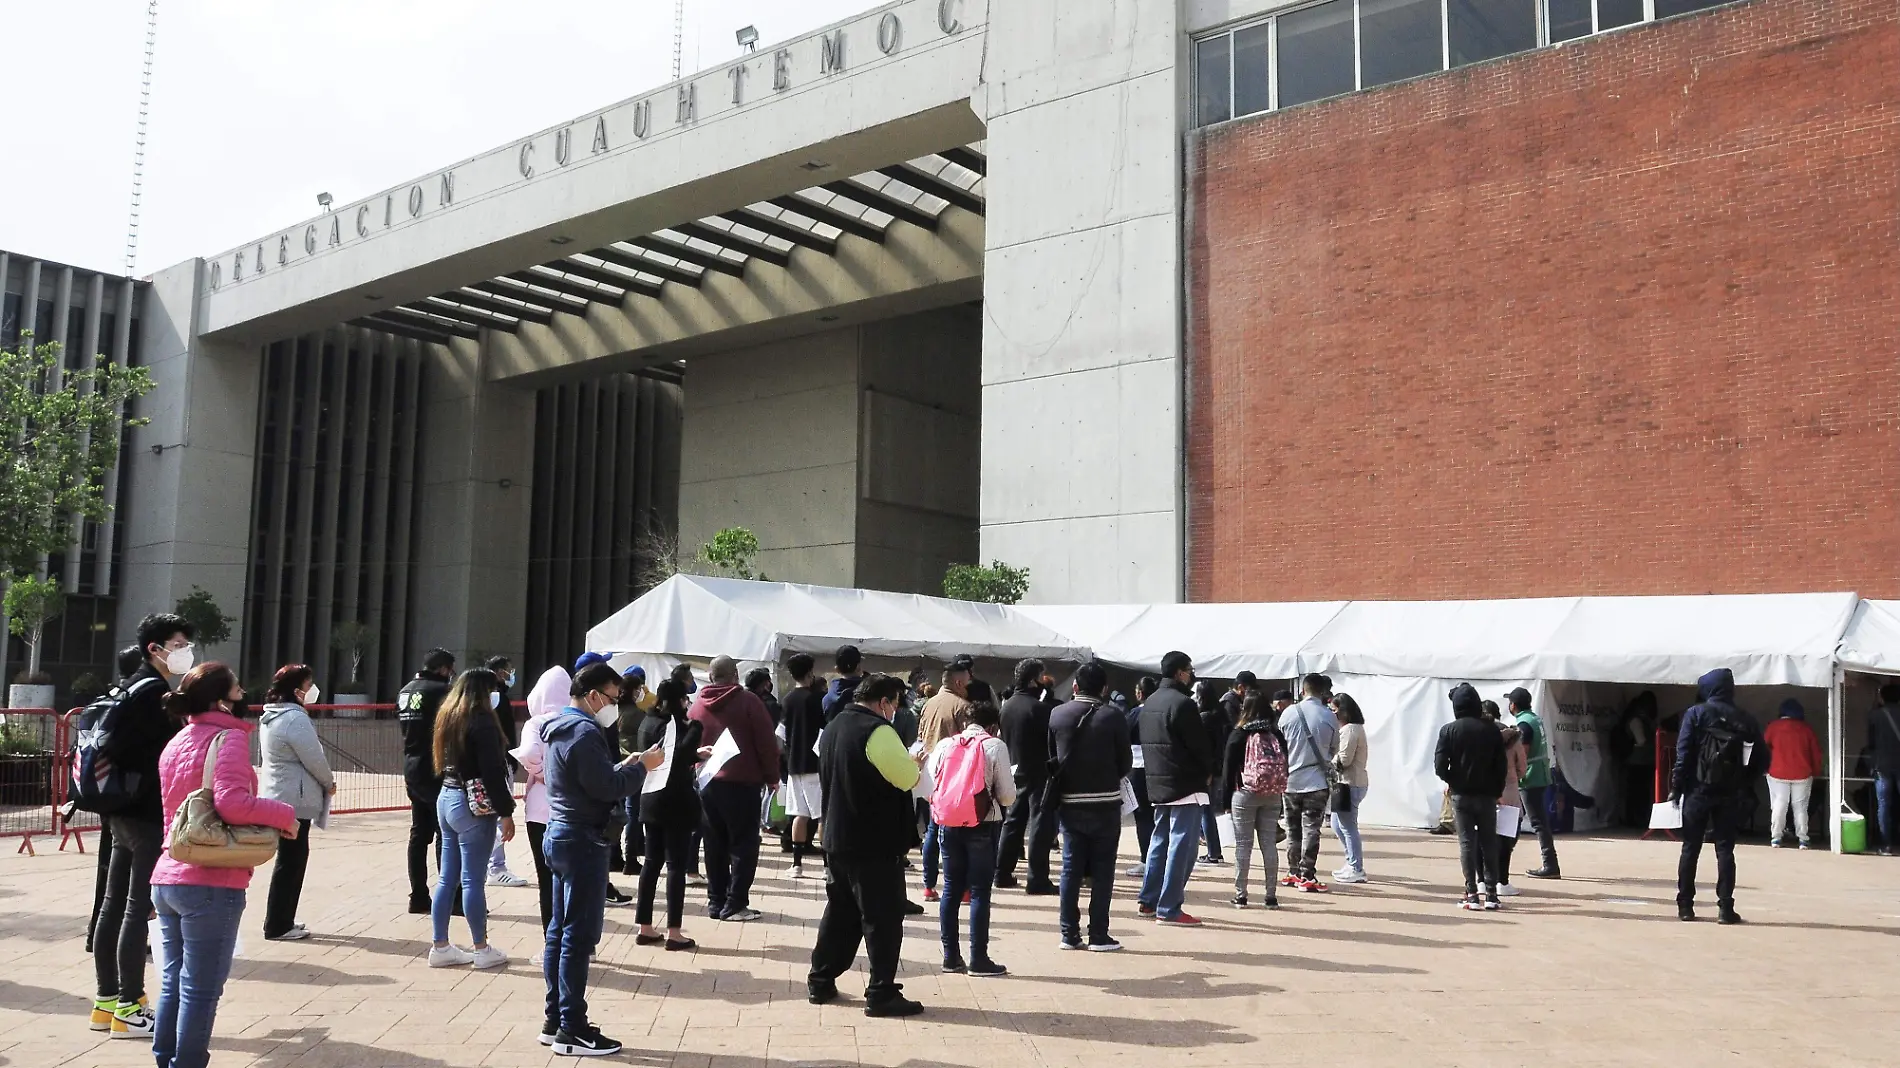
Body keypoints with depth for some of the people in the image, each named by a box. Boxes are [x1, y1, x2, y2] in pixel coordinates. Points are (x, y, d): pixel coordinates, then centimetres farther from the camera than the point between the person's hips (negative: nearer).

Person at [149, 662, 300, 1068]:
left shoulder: (176, 742, 14)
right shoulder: (228, 737, -13)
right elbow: (232, 803, -26)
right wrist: (284, 814, -13)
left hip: (167, 879, 8)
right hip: (211, 884, -8)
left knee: (172, 983, 17)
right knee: (201, 989, 1)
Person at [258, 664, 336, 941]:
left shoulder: (272, 715, 13)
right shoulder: (295, 718, -20)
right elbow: (314, 759, -18)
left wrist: (322, 783, 14)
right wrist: (329, 783, 1)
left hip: (279, 796, 10)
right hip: (295, 799, -10)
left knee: (290, 859, 17)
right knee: (291, 861, -2)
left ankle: (282, 921, 24)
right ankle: (277, 926, 3)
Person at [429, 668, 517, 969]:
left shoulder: (448, 716, 11)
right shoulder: (482, 721, -15)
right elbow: (492, 771, -19)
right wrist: (506, 812, -16)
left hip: (446, 798, 9)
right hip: (474, 805, -9)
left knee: (448, 878, 11)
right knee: (473, 880, -2)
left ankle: (440, 947, 16)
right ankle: (481, 949, 6)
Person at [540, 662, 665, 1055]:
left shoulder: (558, 728, 15)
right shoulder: (585, 731, -17)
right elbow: (606, 788, -21)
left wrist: (623, 767, 9)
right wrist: (641, 767, -8)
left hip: (560, 835, 11)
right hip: (583, 841, -11)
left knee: (559, 932, 13)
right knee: (579, 936, -6)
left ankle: (555, 1019, 19)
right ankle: (572, 1030, -3)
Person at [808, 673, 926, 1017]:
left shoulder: (833, 728, 12)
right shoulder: (878, 731, -16)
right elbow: (906, 777, -18)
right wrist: (914, 762, 5)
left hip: (837, 838, 9)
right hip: (875, 843, -9)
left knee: (839, 912, 18)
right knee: (883, 917, -1)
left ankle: (820, 982, 23)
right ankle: (881, 994, 2)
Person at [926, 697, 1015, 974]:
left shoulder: (944, 745, 7)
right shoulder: (994, 746, -4)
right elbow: (1007, 796, -5)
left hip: (948, 824, 4)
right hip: (982, 826, -4)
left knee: (951, 890, 11)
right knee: (979, 892, 1)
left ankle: (951, 957, 16)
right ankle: (978, 960, 3)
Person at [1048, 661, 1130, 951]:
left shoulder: (1057, 714, -2)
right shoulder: (1113, 715, -10)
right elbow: (1125, 760, -6)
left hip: (1069, 803, 3)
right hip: (1105, 802, -3)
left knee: (1070, 868, 10)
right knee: (1102, 870, 5)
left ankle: (1069, 933, 13)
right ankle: (1098, 935, 6)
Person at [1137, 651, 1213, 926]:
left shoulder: (1150, 703, 12)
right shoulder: (1182, 704, -16)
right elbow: (1199, 744, -14)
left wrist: (1156, 771, 15)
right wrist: (1208, 771, 3)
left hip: (1158, 784, 9)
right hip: (1185, 784, -9)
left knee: (1160, 840, 17)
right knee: (1181, 846, -5)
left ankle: (1148, 900, 22)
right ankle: (1168, 910, -5)